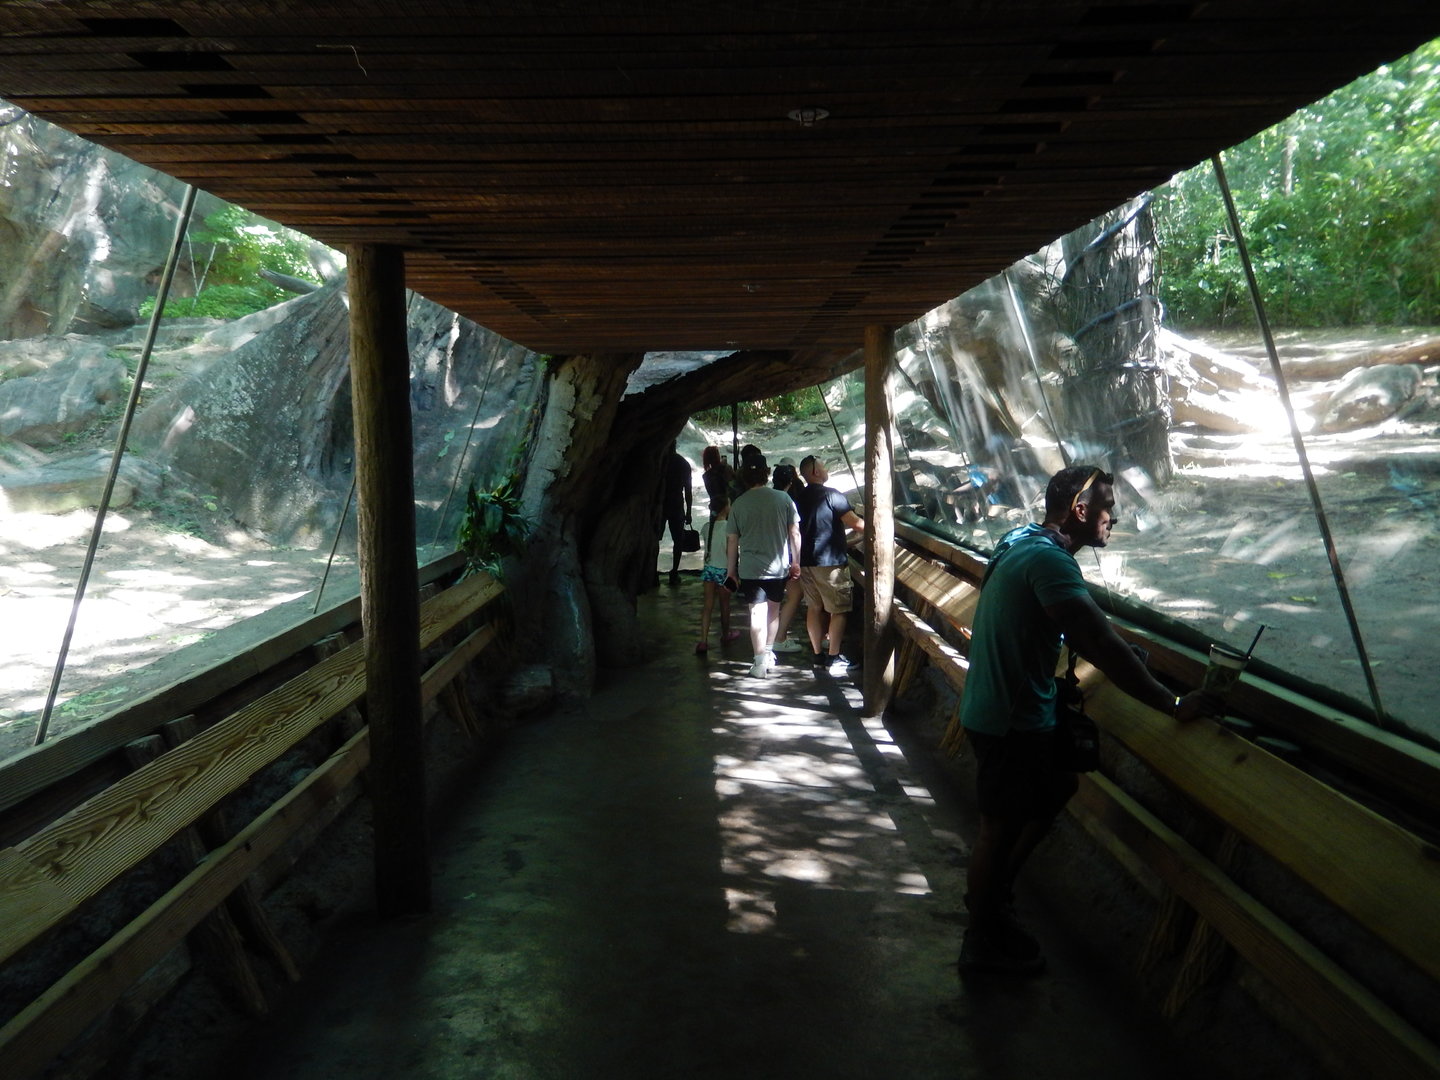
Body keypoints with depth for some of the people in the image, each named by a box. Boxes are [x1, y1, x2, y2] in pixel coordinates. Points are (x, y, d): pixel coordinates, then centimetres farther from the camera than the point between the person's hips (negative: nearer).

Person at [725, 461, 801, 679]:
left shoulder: (739, 504, -2)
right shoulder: (783, 499, -2)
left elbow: (732, 540, 1)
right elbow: (795, 533, 0)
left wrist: (731, 571, 10)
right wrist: (796, 562, 10)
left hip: (750, 569, -1)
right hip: (779, 567, 2)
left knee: (757, 613, 1)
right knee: (773, 609, 18)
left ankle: (760, 663, -1)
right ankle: (768, 654, 28)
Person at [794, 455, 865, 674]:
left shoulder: (800, 497, 10)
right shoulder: (832, 495, -13)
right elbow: (855, 523, -19)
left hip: (806, 561, 7)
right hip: (830, 562, -7)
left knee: (814, 607, 13)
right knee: (838, 610, 0)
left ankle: (817, 654, 17)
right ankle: (834, 659, -1)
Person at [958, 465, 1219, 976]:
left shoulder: (1022, 541, 6)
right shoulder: (1048, 560, -26)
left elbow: (1083, 633, 20)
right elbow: (1103, 646, -31)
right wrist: (1174, 705, -25)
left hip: (1011, 708, 10)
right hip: (1011, 721, -10)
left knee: (1056, 789, 25)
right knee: (1001, 826, 6)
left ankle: (992, 891, 40)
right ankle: (984, 941, 26)